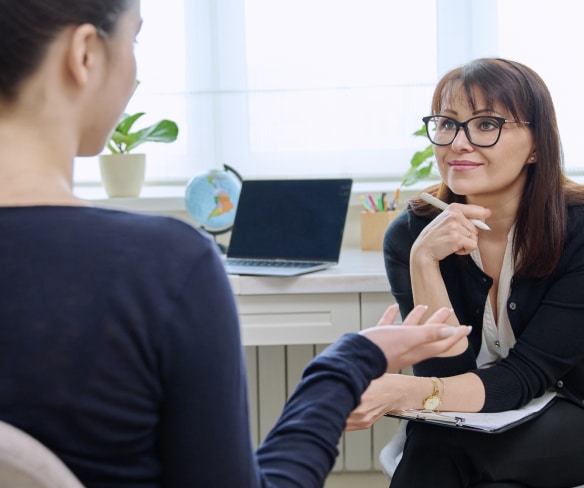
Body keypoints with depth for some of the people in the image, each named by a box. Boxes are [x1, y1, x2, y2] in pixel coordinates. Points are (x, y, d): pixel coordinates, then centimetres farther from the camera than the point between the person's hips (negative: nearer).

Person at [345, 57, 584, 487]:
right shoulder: (410, 235, -10)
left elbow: (526, 376, -22)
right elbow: (449, 372, -15)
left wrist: (404, 393, -39)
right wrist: (423, 260, -31)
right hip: (468, 429, 2)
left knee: (438, 449, -30)